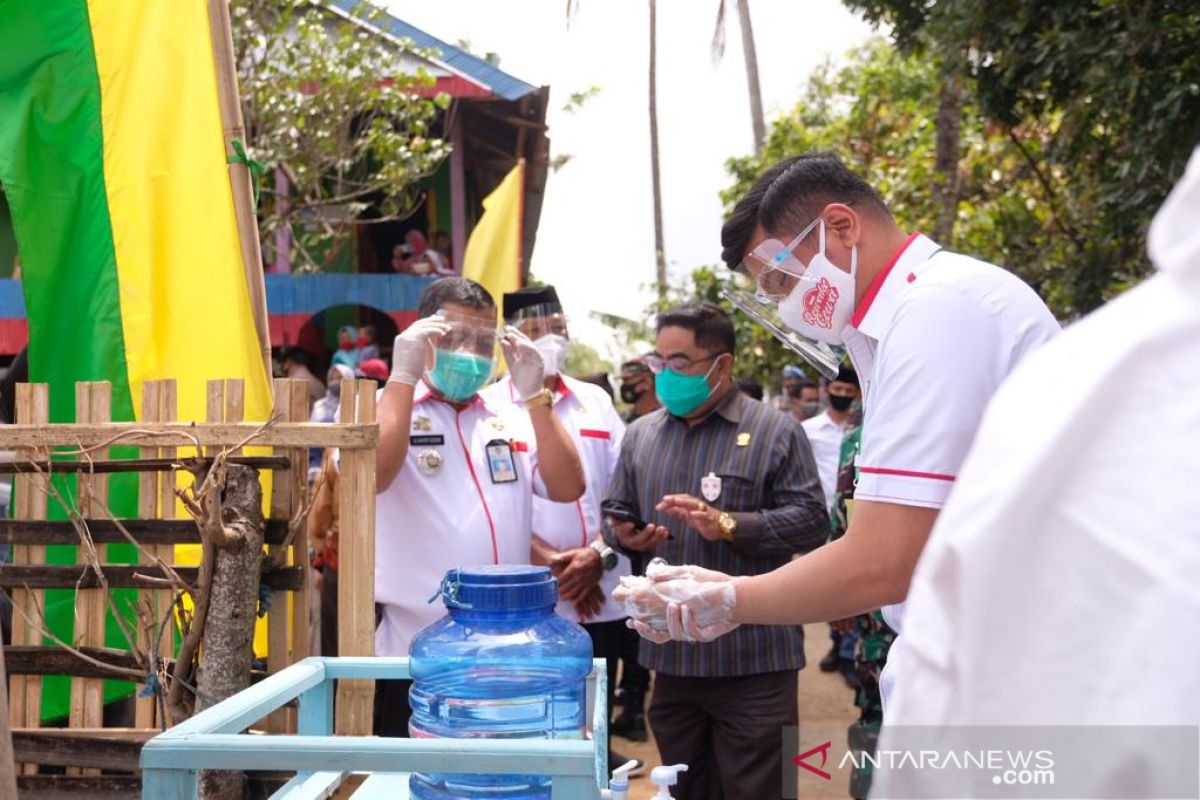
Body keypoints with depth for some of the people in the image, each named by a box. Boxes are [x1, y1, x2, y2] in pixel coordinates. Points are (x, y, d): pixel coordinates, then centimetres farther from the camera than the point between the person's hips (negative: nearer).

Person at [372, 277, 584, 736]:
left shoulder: (512, 418, 14)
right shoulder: (383, 408, 1)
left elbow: (568, 487, 2)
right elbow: (370, 475, -20)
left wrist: (534, 393, -4)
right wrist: (403, 374, -17)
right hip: (413, 651, -4)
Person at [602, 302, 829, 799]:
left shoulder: (775, 431, -3)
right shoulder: (640, 434, 12)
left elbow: (812, 520, -9)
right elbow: (616, 511, 20)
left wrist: (728, 525, -20)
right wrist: (624, 536, -4)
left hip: (753, 662, -5)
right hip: (671, 656, 5)